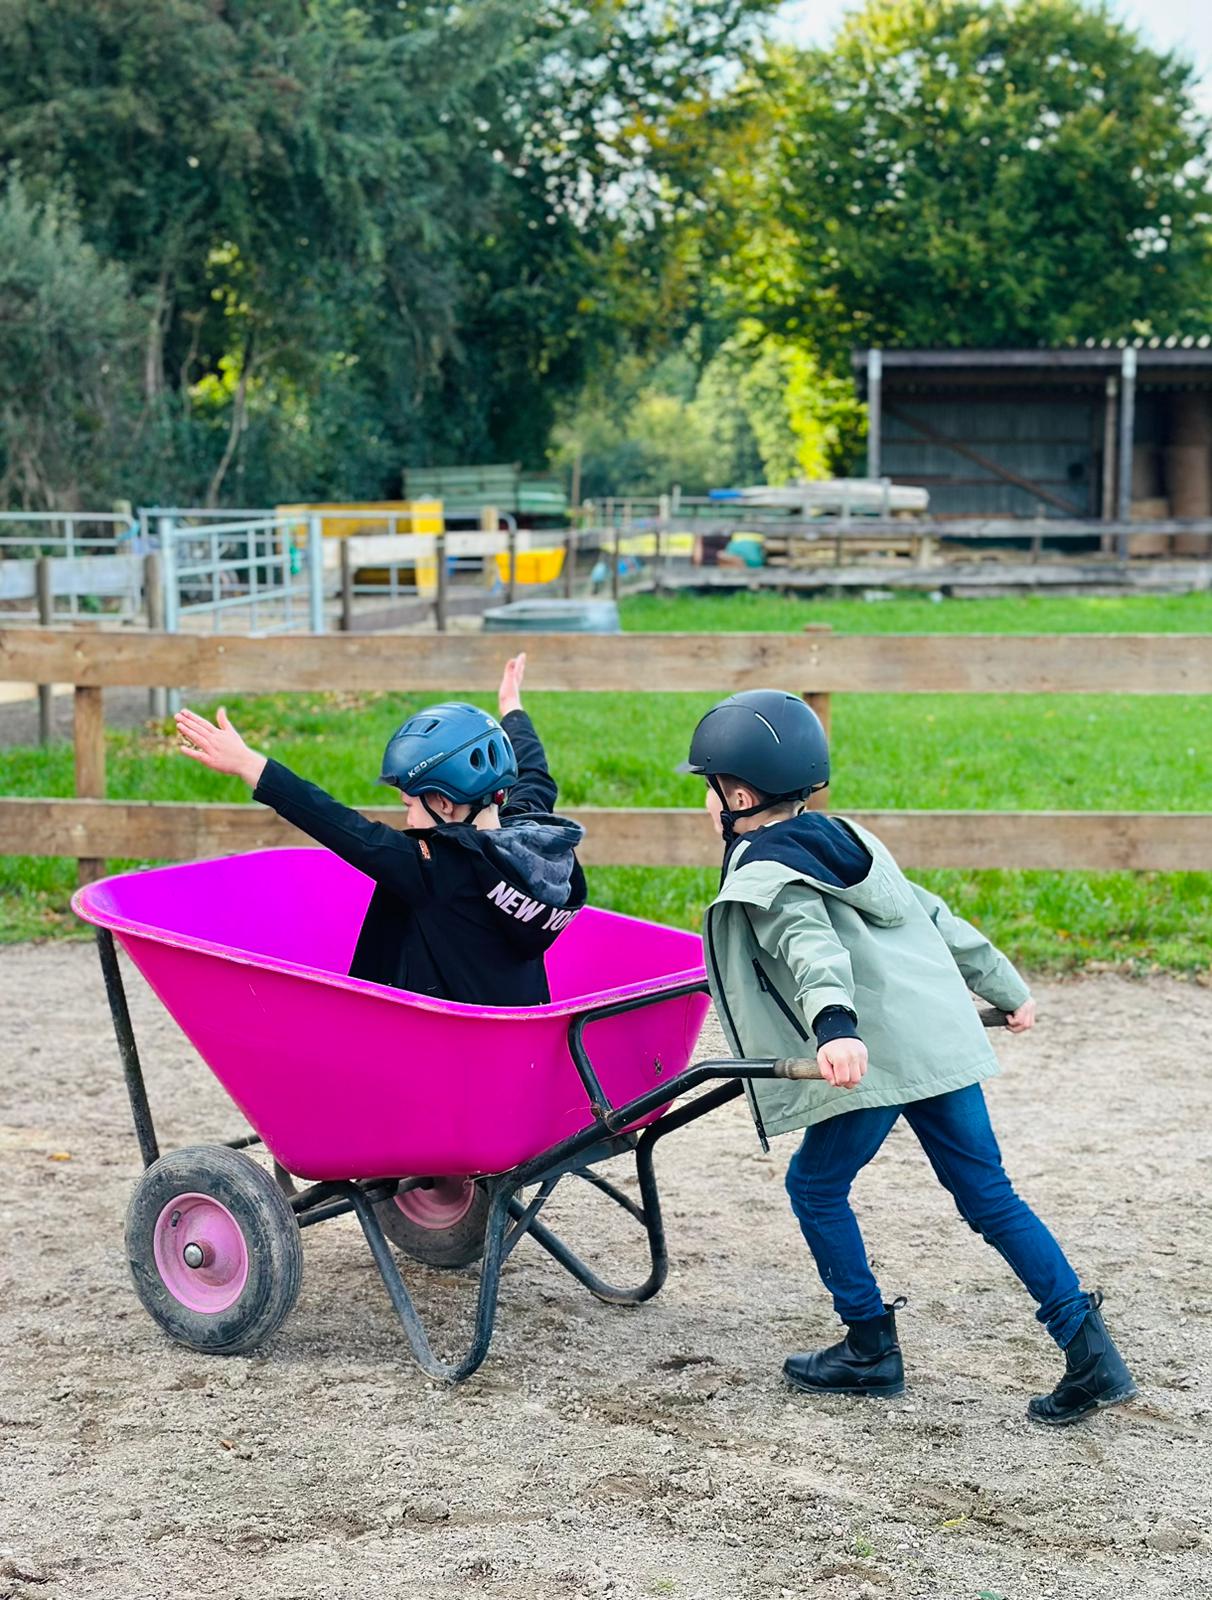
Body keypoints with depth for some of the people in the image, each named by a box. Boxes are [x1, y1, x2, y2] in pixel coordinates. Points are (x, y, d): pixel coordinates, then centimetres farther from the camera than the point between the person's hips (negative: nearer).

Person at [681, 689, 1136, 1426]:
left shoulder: (765, 875, -5)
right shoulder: (843, 840, 21)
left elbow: (812, 947, -26)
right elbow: (936, 915, 25)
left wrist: (833, 1026, -43)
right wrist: (1006, 989, 32)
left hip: (876, 1054, -8)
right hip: (946, 1038, 8)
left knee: (816, 1186, 12)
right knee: (987, 1193, 12)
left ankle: (872, 1348, 18)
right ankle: (1090, 1350, 7)